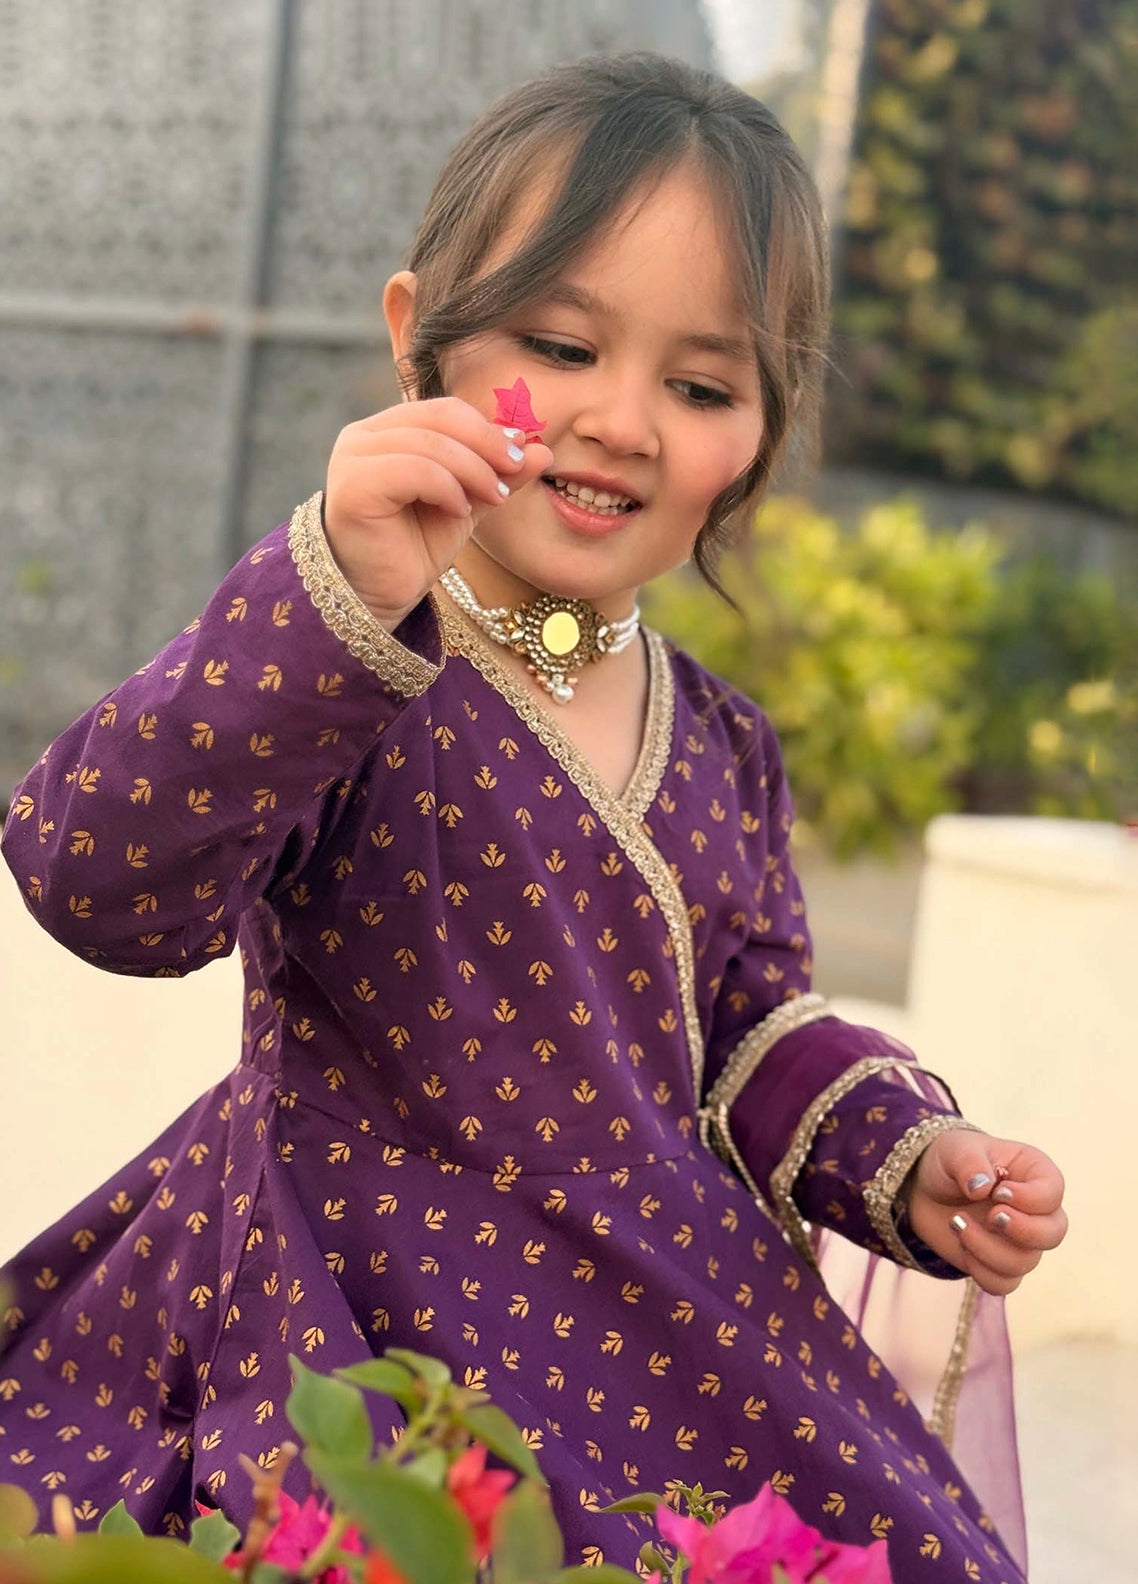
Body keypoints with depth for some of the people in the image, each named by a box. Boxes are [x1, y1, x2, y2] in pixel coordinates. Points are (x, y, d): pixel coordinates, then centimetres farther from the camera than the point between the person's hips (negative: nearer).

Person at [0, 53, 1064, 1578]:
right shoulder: (333, 662, -14)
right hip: (355, 1322, -5)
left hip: (677, 1334, 6)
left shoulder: (724, 744, 6)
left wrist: (909, 1163, 0)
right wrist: (339, 600, -40)